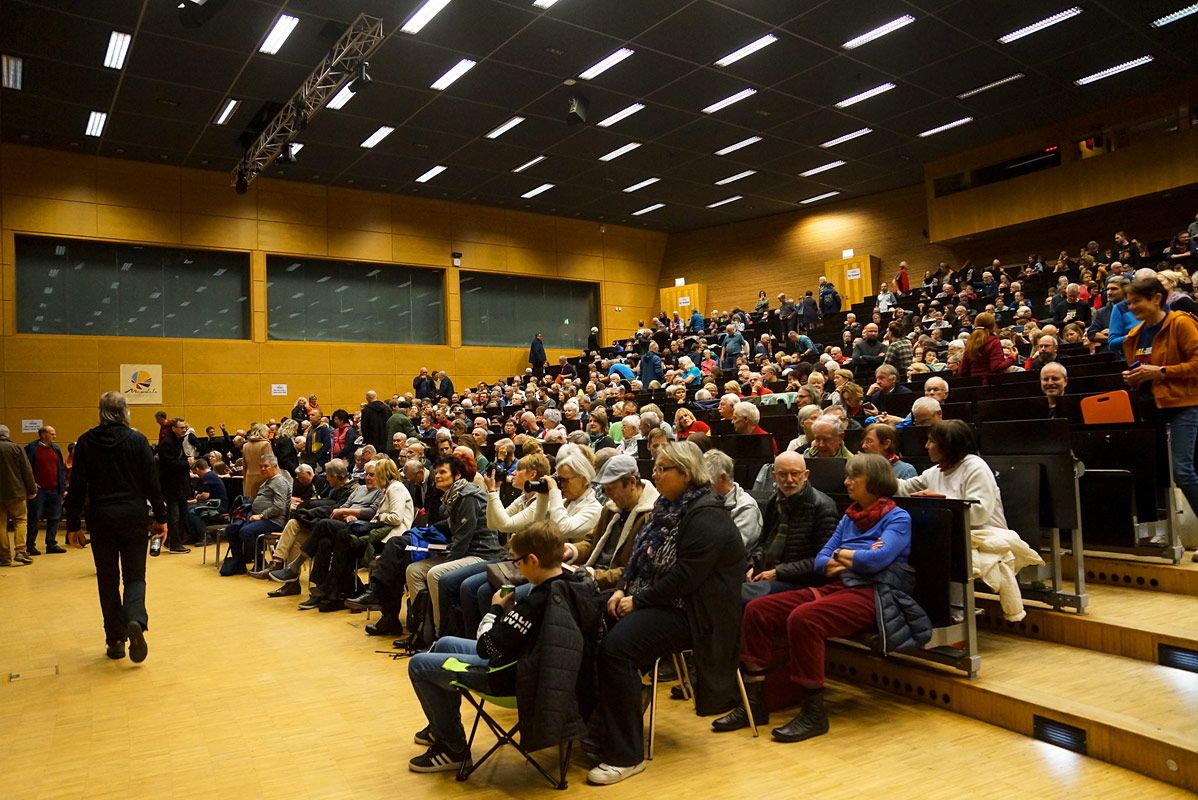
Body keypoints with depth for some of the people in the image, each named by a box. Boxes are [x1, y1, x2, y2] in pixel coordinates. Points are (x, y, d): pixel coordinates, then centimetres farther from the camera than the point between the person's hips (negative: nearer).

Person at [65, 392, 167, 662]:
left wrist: (73, 525, 6)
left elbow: (77, 487, -1)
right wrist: (161, 518, 3)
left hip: (101, 518, 1)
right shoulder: (138, 440, -4)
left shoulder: (86, 442, -1)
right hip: (134, 517, -1)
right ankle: (136, 620, -20)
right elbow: (152, 483, -5)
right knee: (135, 575, 7)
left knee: (108, 579, 11)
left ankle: (115, 640, 13)